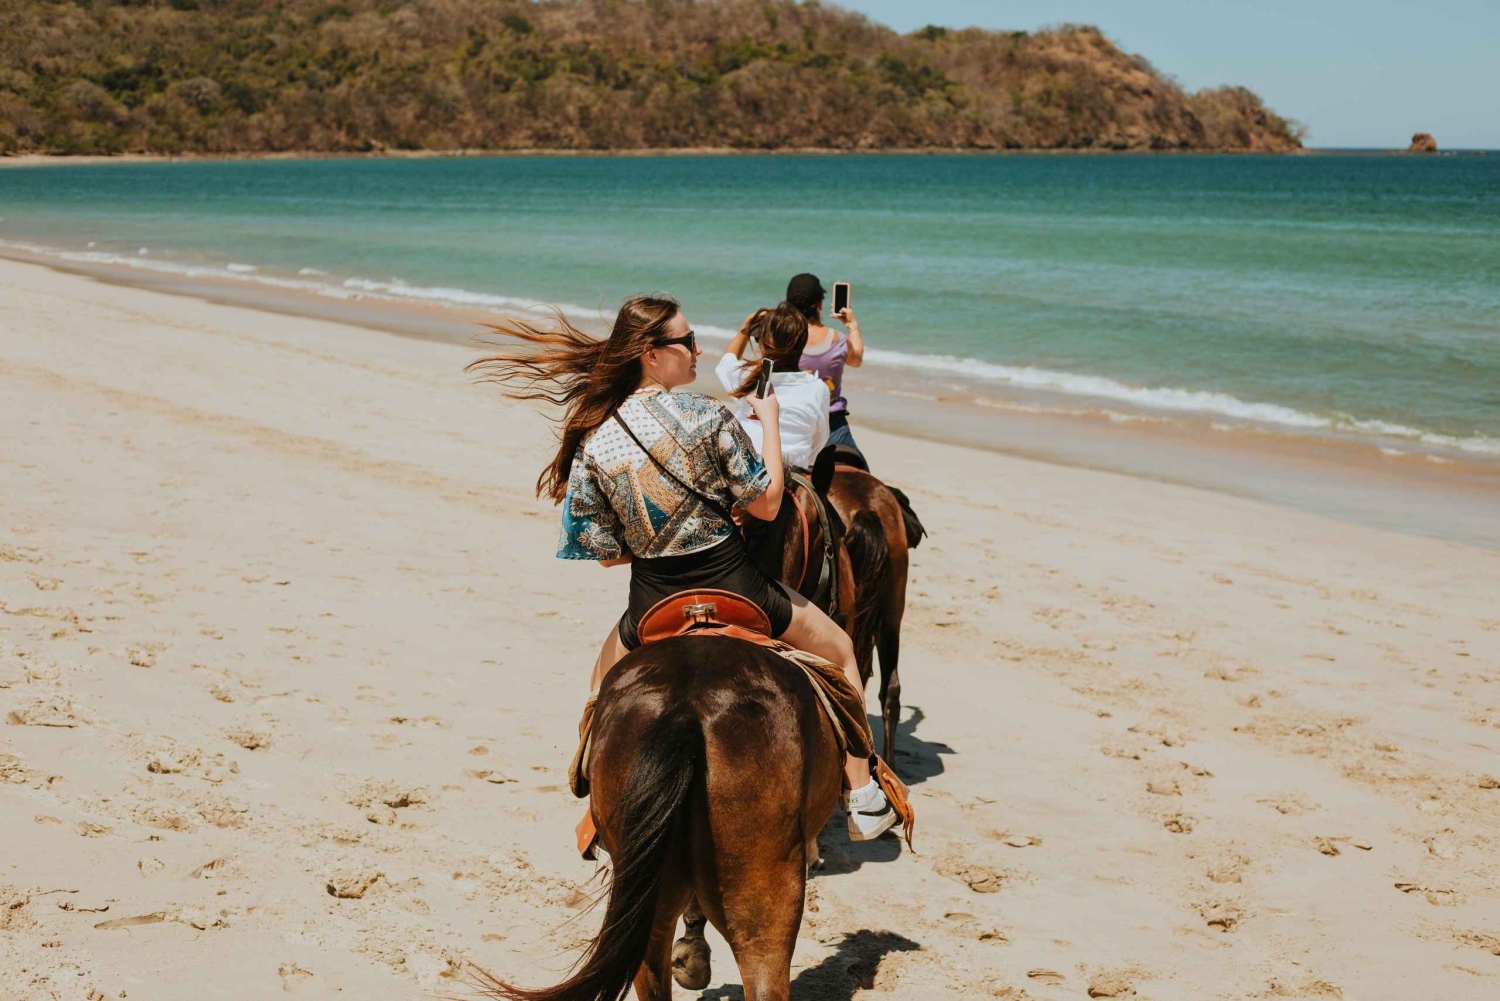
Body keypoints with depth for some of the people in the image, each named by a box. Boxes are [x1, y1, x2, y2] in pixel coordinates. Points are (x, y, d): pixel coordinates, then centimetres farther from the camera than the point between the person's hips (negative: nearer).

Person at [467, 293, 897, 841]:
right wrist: (769, 420, 3)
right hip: (733, 588, -3)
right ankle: (865, 800, 21)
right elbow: (766, 503, -9)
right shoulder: (704, 414, -17)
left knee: (605, 683, 35)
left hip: (652, 605, 3)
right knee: (839, 649, 21)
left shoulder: (591, 441, -6)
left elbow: (606, 552, 0)